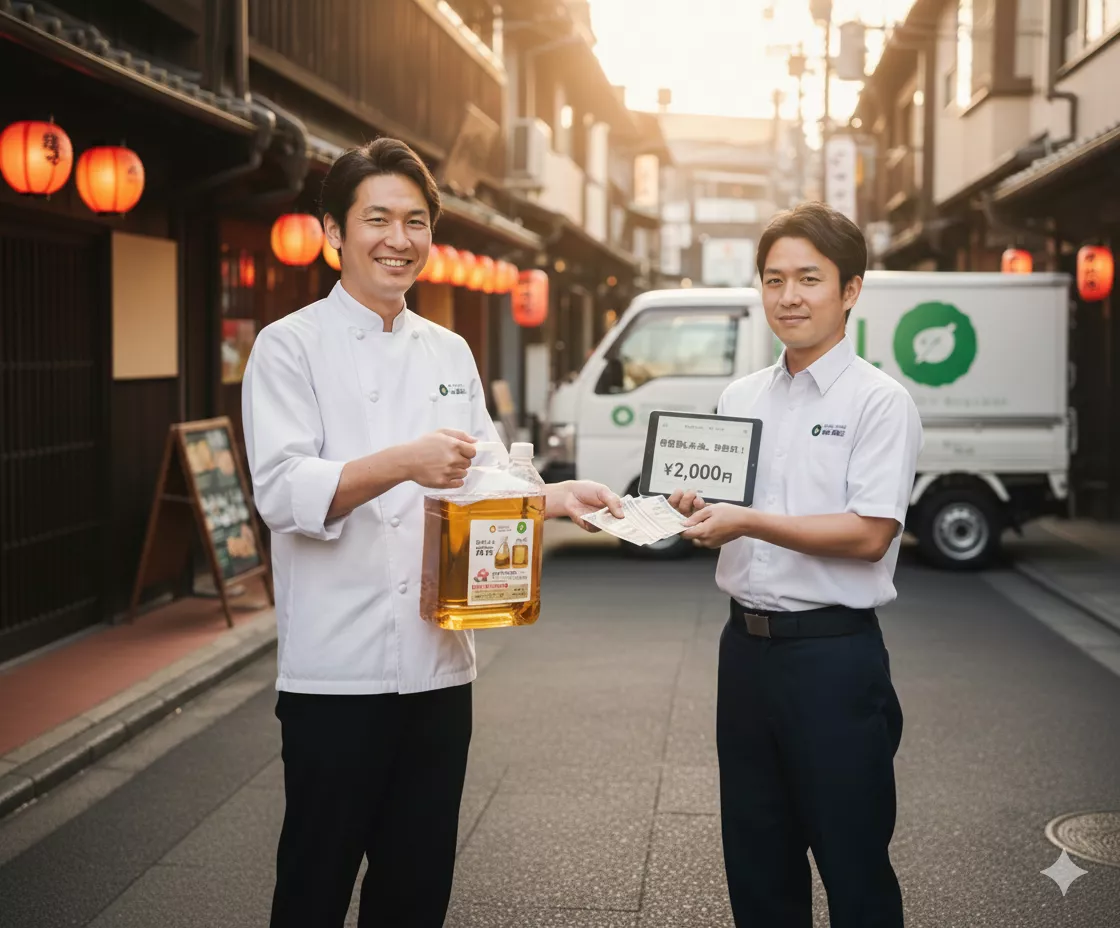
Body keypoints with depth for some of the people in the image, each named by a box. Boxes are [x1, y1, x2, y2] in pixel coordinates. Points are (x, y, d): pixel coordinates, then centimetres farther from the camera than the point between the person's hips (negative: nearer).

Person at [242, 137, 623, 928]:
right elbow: (283, 492, -16)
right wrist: (401, 464, -32)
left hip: (439, 663, 5)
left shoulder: (450, 353, 14)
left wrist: (552, 498, -3)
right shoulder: (291, 347, -4)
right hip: (339, 667, -5)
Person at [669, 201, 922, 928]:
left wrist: (749, 522, -23)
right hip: (746, 643, 6)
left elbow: (870, 535, -17)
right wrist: (697, 512, -3)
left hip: (833, 651, -6)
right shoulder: (739, 398, 11)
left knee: (853, 865, 3)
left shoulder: (880, 401, -8)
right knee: (756, 863, 16)